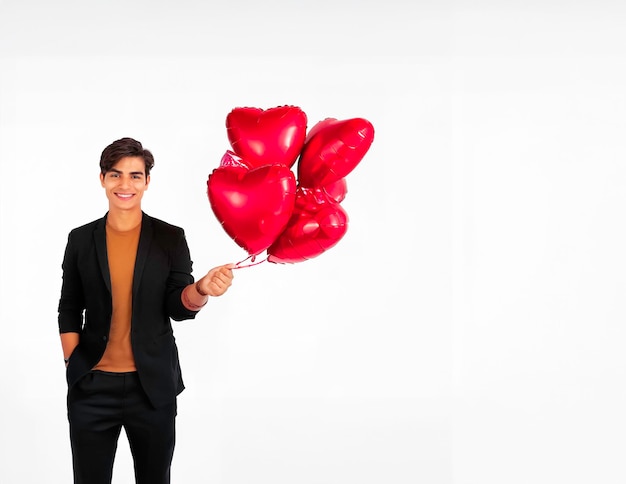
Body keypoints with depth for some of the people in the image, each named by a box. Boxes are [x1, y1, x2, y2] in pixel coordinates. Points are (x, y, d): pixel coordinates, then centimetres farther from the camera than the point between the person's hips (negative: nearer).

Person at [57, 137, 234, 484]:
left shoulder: (170, 238, -1)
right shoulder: (81, 239, 3)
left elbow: (178, 307, -5)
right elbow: (69, 309, 8)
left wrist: (202, 289, -26)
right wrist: (73, 365, -1)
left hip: (153, 386, -1)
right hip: (91, 386, 1)